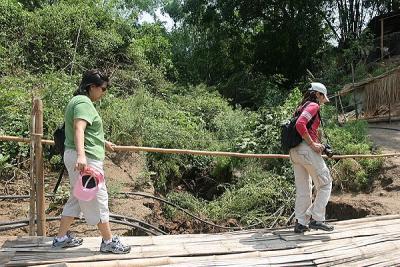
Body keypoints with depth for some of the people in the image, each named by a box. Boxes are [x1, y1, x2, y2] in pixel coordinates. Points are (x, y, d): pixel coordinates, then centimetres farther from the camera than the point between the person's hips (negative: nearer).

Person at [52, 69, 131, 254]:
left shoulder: (79, 101, 19)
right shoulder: (83, 102, -14)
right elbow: (79, 129, -31)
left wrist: (103, 143, 45)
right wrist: (81, 155, -45)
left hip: (80, 157, 11)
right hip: (85, 159, -11)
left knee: (78, 198, 17)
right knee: (98, 199, -1)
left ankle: (61, 238, 26)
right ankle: (108, 242, 10)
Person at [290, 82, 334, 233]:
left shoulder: (302, 107, 23)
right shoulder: (313, 106, -4)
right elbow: (300, 125, -21)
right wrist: (312, 144, -16)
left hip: (294, 151, 9)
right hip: (306, 149, -9)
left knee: (303, 190, 12)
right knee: (325, 184, 2)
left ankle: (301, 223, 14)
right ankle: (316, 219, 1)